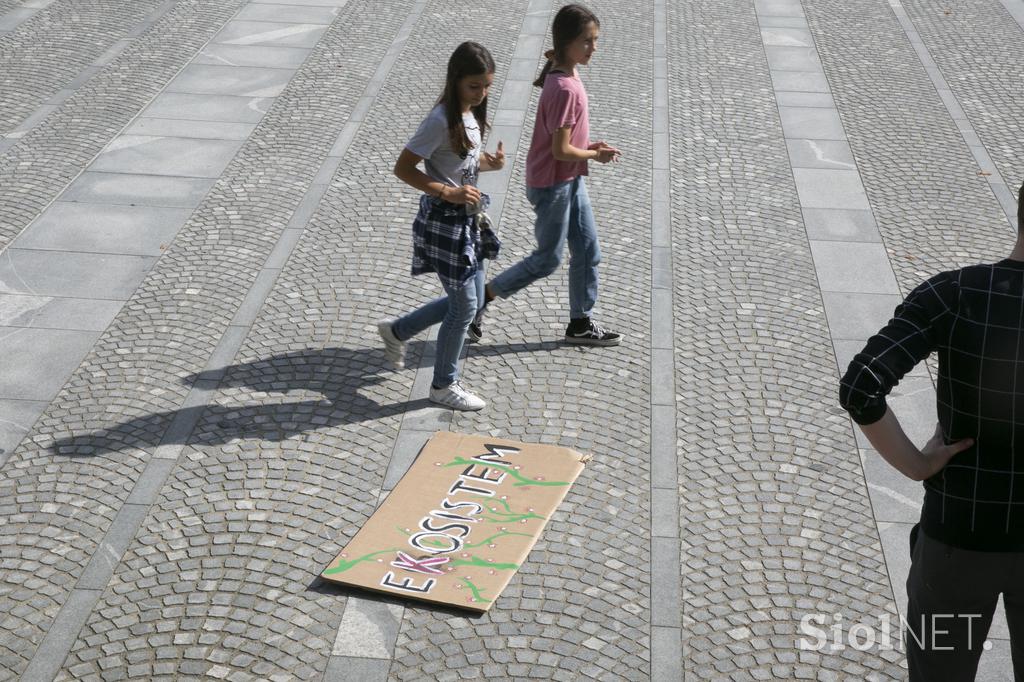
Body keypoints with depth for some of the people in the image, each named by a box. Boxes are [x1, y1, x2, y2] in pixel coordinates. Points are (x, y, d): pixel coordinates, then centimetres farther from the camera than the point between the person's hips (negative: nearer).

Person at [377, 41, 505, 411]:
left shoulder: (470, 114, 5)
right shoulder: (441, 120, -21)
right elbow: (403, 168, -20)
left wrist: (488, 163, -2)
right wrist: (448, 192, -25)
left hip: (465, 219, 9)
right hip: (443, 221, -9)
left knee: (471, 300, 17)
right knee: (465, 306, 0)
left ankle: (397, 330, 34)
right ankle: (444, 385, 18)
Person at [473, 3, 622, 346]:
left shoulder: (563, 74, 2)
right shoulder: (566, 89, -27)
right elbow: (561, 151, -25)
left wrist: (588, 145, 2)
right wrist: (596, 155, -10)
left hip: (571, 180, 9)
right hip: (552, 185, -9)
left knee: (587, 251, 15)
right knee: (547, 259, 5)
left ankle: (581, 324, 27)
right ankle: (479, 299, 17)